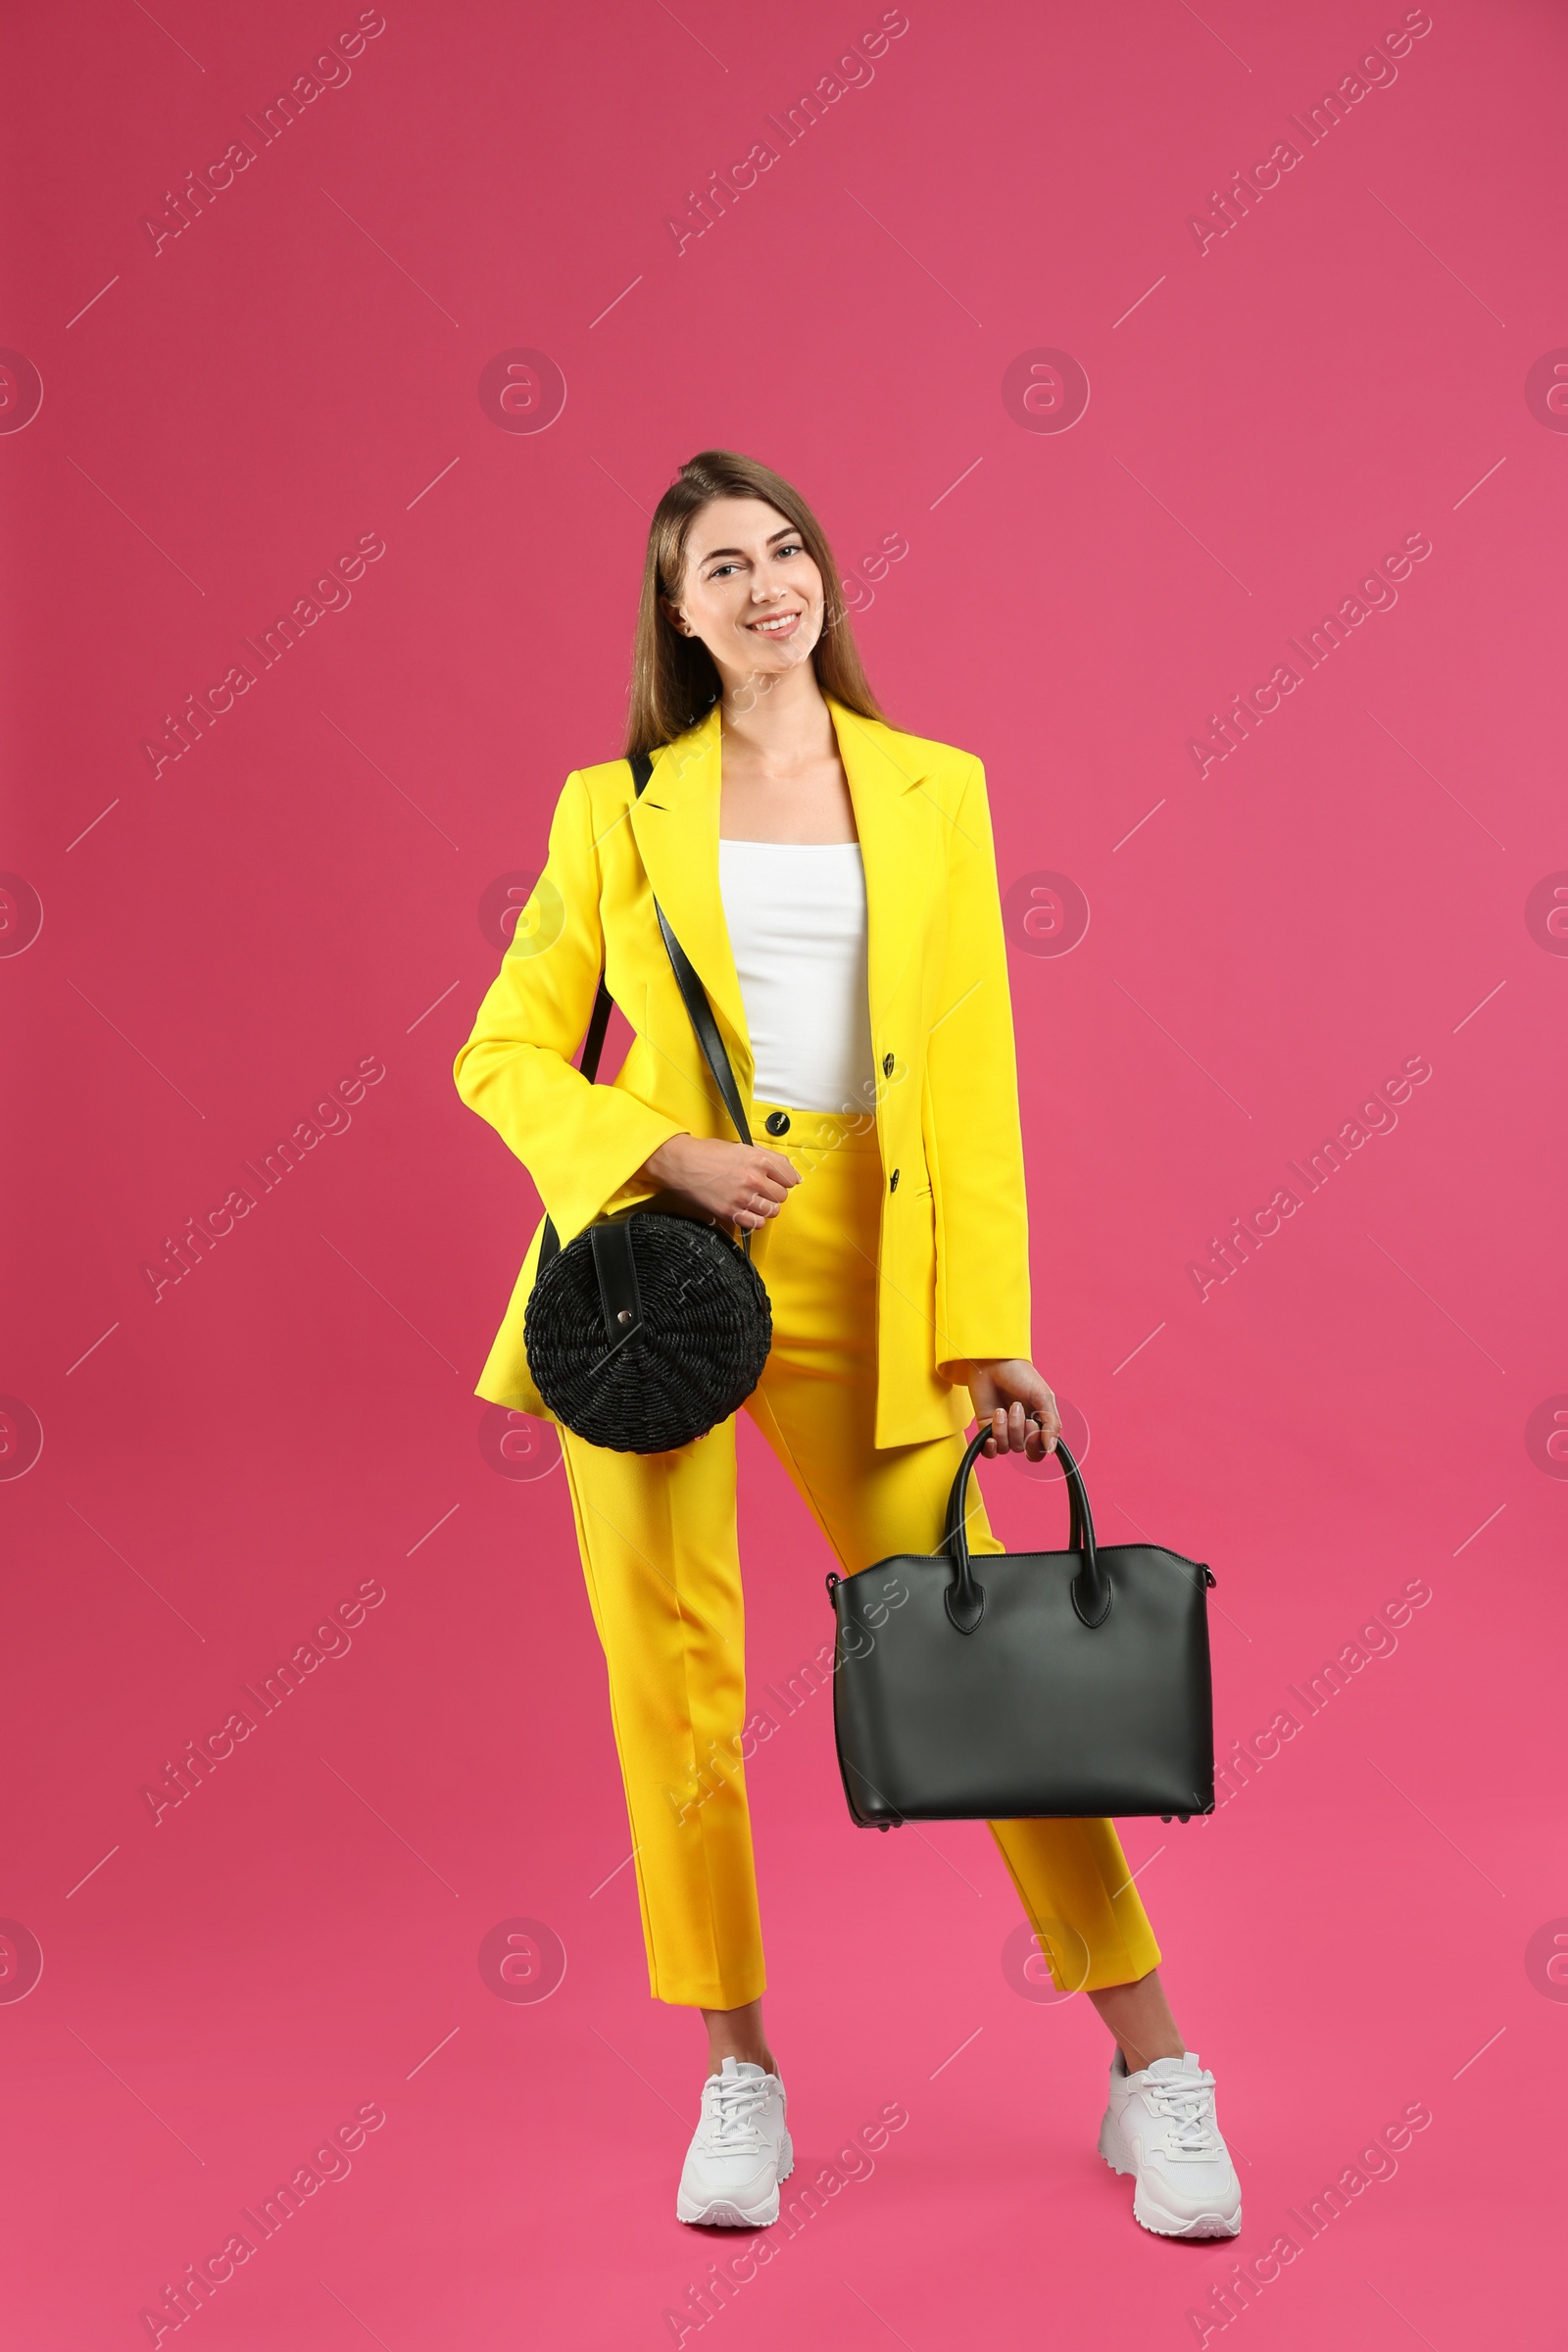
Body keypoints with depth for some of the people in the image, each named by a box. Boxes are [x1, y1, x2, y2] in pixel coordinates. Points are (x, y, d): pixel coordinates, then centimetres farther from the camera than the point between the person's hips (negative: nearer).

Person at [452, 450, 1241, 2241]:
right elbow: (504, 1051, 8)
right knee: (672, 1673, 0)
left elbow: (973, 1074, 6)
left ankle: (1153, 2072, 14)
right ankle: (740, 2076, 18)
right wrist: (664, 1154, -10)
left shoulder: (936, 791, 10)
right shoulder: (615, 809, 8)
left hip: (858, 1271, 0)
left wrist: (992, 1331, 0)